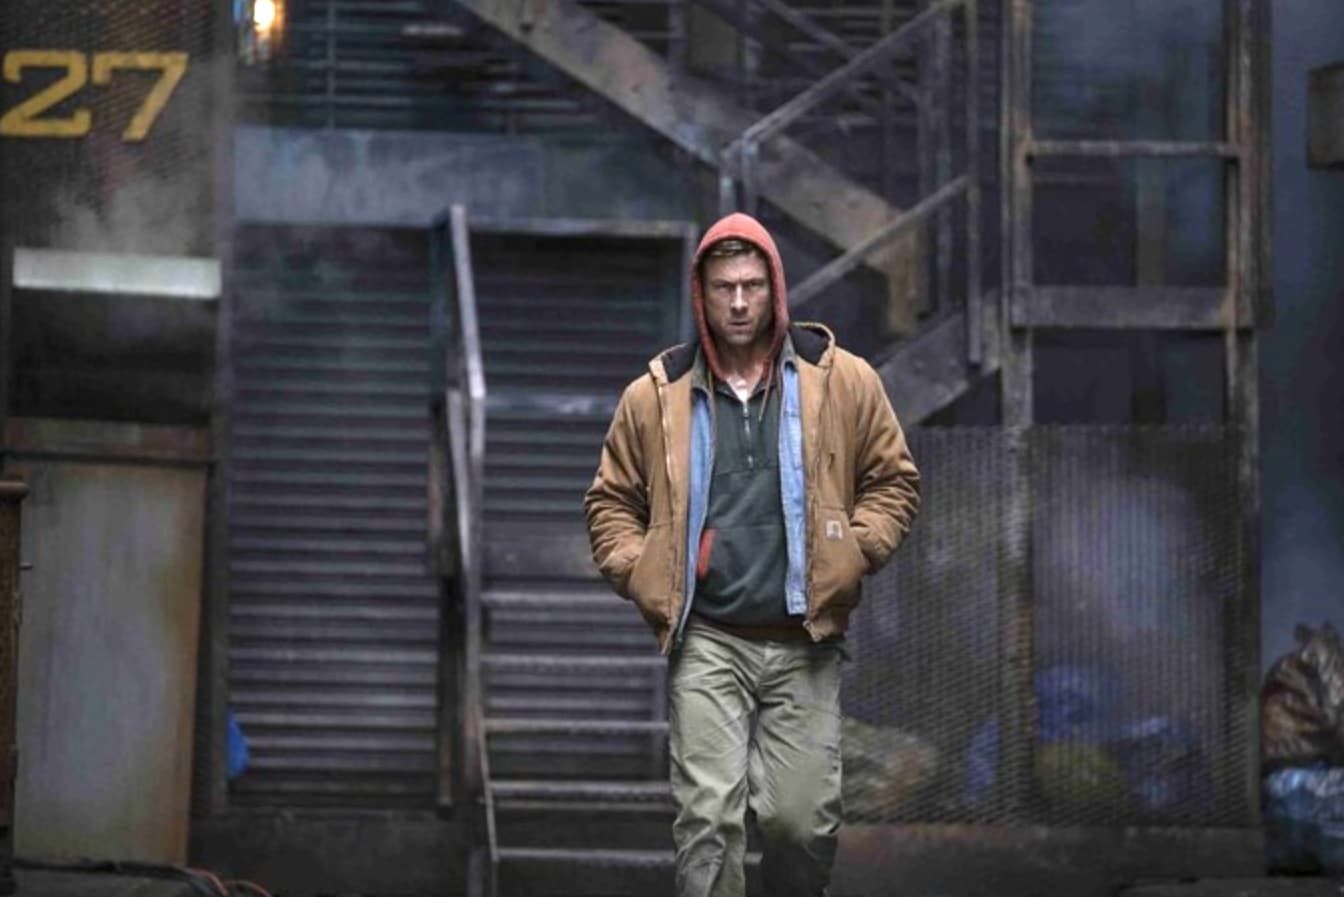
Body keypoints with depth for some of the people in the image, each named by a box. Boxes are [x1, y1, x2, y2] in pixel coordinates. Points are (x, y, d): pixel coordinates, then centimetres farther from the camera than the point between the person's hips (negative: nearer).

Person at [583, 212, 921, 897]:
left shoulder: (843, 381, 3)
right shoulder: (655, 397, 5)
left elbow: (893, 480, 12)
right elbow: (611, 501, 15)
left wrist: (851, 556, -1)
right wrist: (641, 576, 1)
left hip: (804, 642, 0)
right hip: (706, 642, 0)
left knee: (805, 819, 1)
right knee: (707, 815, -9)